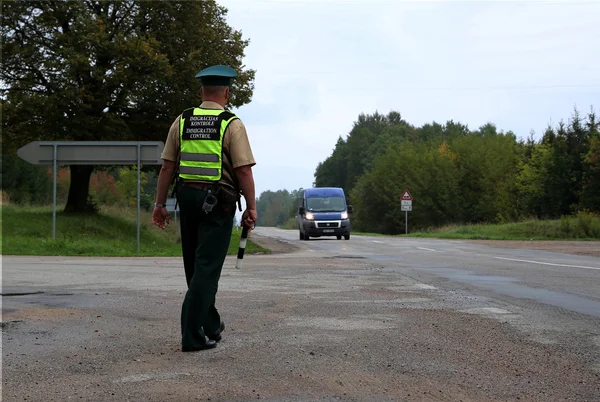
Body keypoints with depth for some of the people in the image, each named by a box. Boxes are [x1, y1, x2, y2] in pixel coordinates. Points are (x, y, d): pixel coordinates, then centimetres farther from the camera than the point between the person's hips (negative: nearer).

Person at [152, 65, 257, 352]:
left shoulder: (182, 121, 4)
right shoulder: (232, 124, -8)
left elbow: (167, 166, 5)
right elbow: (244, 170, -12)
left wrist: (160, 204, 10)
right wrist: (251, 208, -6)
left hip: (187, 196, 5)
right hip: (218, 201, -5)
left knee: (195, 265, 17)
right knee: (207, 268, -3)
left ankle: (211, 325, 31)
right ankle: (192, 335, -8)